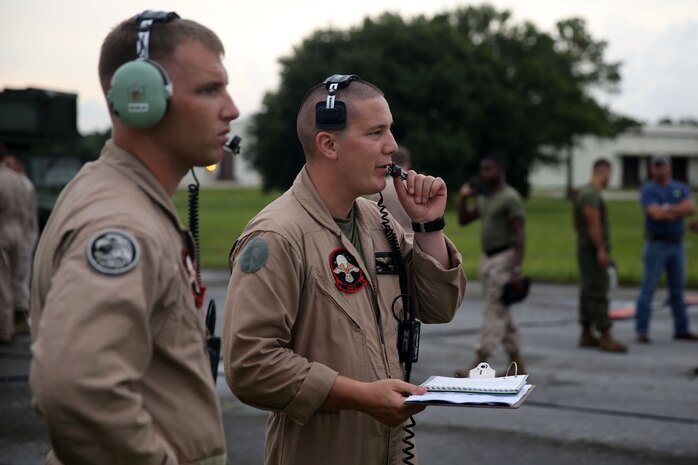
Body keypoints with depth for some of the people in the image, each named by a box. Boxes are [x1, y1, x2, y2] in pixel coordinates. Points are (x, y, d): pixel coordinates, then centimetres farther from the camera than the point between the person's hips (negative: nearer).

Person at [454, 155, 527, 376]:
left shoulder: (510, 198, -13)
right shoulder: (484, 198, 14)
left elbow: (520, 234, -18)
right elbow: (463, 220, 20)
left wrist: (517, 269, -24)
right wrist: (463, 198, 3)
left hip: (504, 258, -9)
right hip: (487, 258, 9)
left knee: (494, 312, -10)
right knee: (502, 313, 11)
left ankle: (478, 365, -13)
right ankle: (517, 363, 16)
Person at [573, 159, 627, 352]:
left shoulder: (584, 192, 16)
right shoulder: (592, 194, -16)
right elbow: (593, 224, -23)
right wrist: (601, 250, -24)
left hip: (586, 249, 11)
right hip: (594, 250, -11)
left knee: (589, 293, 13)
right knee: (599, 294, -11)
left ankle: (586, 335, 17)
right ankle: (605, 337, -12)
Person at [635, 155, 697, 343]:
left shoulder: (681, 188, 9)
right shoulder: (648, 190, -7)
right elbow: (656, 214, -23)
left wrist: (669, 209, -20)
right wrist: (680, 210, -12)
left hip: (677, 245, 5)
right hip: (656, 245, -5)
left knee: (677, 289, 9)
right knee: (649, 288, -6)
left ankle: (681, 329, 16)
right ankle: (642, 331, -5)